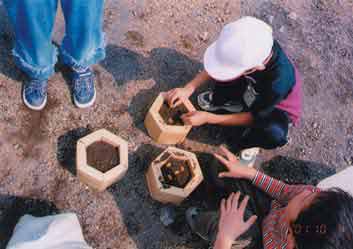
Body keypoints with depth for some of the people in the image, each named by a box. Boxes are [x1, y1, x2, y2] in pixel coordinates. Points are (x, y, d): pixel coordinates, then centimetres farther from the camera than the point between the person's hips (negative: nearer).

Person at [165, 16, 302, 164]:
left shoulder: (278, 83, -42)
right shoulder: (257, 47, -31)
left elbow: (254, 117, -25)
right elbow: (222, 62, -12)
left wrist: (208, 118, -25)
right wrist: (189, 88, -22)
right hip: (253, 90, 5)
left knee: (273, 133, -39)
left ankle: (247, 142, -2)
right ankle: (219, 101, 12)